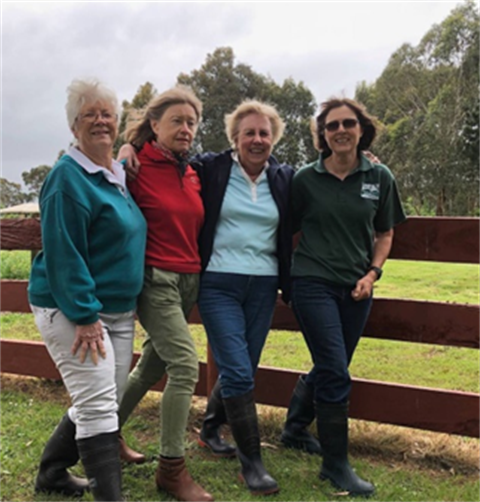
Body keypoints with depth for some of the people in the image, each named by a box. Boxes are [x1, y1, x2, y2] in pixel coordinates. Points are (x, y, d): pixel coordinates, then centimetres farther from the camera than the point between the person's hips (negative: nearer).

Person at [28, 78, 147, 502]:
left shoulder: (119, 175, 11)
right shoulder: (69, 178, -14)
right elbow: (63, 255, -20)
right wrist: (85, 315, -23)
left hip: (119, 311, 9)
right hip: (72, 310, -9)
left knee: (103, 402, 15)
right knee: (98, 404, -10)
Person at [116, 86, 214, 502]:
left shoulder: (193, 175, 10)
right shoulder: (136, 168, -10)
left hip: (189, 281, 8)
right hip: (155, 279, -8)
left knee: (152, 366, 15)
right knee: (185, 364, -15)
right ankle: (172, 468, -1)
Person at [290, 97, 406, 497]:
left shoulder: (380, 178, 3)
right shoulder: (306, 179, -3)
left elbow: (385, 233, 10)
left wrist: (372, 273, -2)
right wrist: (284, 271, 0)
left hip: (356, 288, 4)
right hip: (314, 283, -3)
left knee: (329, 370, 13)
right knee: (335, 374, -8)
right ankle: (338, 465, 4)